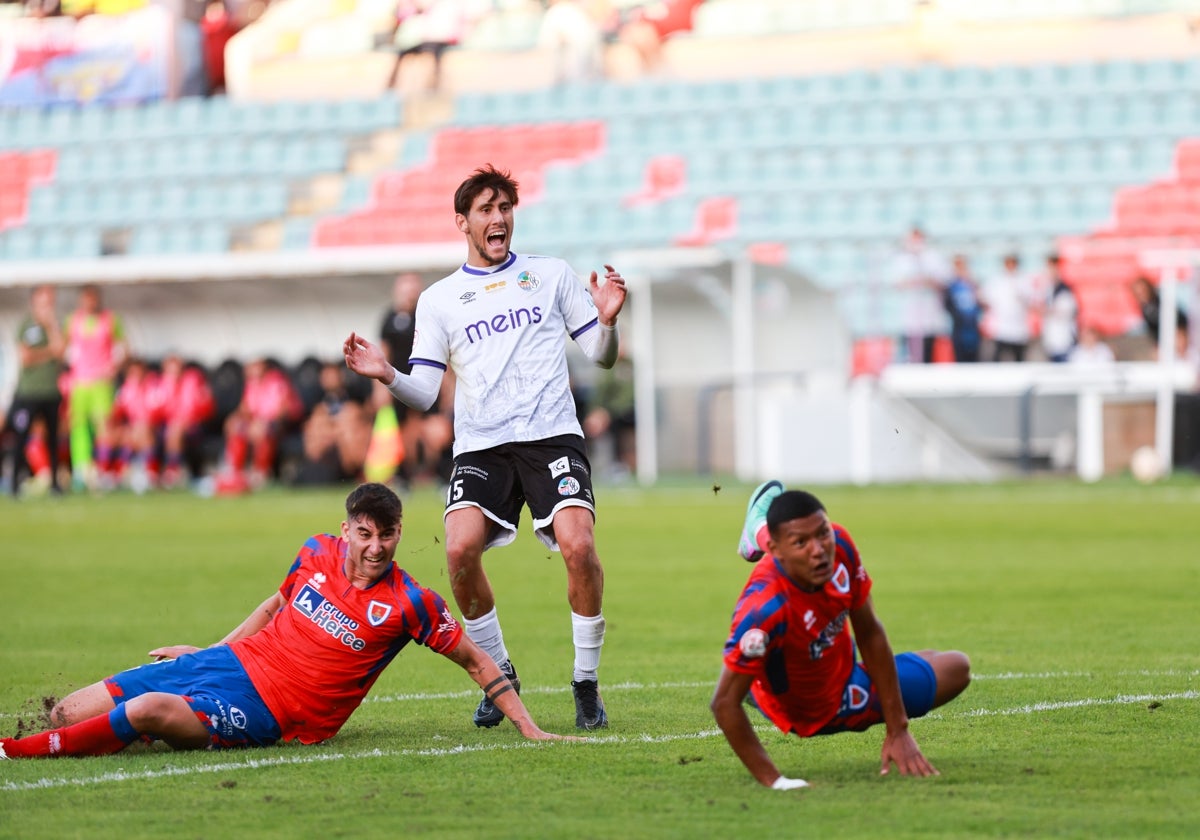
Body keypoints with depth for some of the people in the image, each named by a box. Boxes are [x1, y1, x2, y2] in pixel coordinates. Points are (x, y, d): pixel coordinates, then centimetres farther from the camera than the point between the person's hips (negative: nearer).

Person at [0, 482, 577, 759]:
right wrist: (208, 649, 24)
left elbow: (475, 660, -1)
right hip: (236, 661, 6)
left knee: (148, 711, -34)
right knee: (67, 713, -8)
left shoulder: (411, 604, -11)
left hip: (266, 714, -6)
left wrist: (527, 727, -7)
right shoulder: (317, 553, 4)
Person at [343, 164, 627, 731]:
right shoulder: (439, 300, 13)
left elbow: (601, 356, 14)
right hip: (480, 445, 1)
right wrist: (387, 376, -12)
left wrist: (607, 322, -7)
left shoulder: (552, 276, 14)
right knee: (460, 548, -23)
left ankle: (587, 683, -6)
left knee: (578, 545, -24)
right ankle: (499, 674, -1)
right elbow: (424, 393, 7)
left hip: (552, 435, -1)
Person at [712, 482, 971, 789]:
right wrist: (773, 780, -40)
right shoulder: (764, 608, -45)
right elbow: (725, 703, -39)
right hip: (811, 714, -5)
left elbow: (870, 635, -14)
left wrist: (898, 731, -14)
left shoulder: (839, 545, -26)